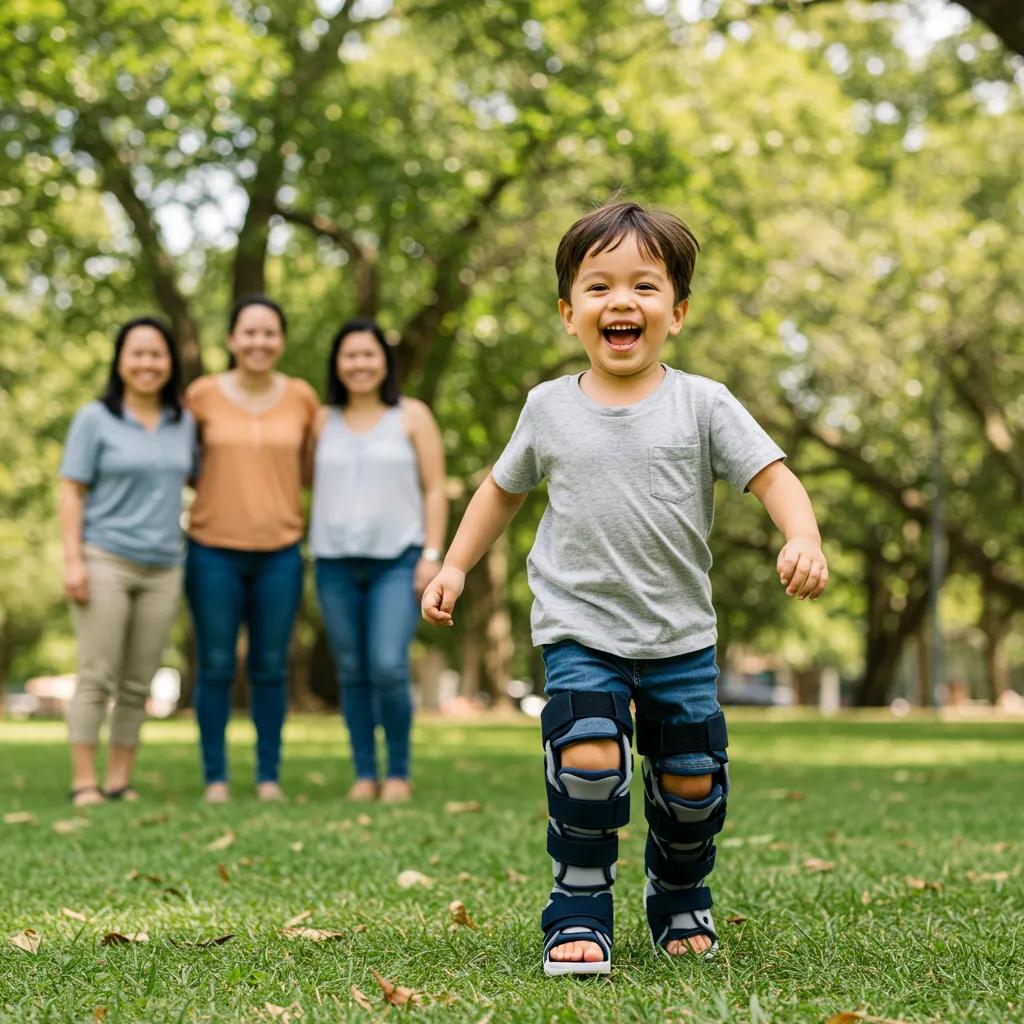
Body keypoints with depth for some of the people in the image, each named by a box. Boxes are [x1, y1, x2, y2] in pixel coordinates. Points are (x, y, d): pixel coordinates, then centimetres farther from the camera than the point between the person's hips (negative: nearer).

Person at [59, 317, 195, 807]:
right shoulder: (95, 419, 1)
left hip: (162, 568, 4)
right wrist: (73, 559, -10)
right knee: (97, 678, -4)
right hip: (105, 561, -4)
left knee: (138, 685, 5)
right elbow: (71, 492, -2)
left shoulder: (183, 423, 12)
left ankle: (120, 781, 11)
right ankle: (84, 783, 1)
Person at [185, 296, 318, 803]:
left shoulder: (302, 398, 2)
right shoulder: (202, 395, -3)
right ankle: (215, 776, 13)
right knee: (215, 666, 2)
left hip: (279, 551, 1)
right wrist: (216, 489, 1)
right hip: (214, 551, -1)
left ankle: (269, 776, 17)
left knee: (271, 667, 7)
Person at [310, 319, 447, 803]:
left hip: (396, 561, -3)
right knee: (352, 673, 3)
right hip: (336, 563, 3)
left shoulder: (412, 416, 6)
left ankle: (399, 772, 1)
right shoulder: (324, 421, 12)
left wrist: (432, 554, -4)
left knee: (388, 667, -14)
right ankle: (364, 774, 12)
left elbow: (435, 490, 3)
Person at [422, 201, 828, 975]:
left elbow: (772, 476, -10)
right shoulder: (549, 408, 2)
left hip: (682, 636, 1)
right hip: (580, 630, -1)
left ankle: (680, 900, 34)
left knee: (692, 780, 7)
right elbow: (504, 488, 17)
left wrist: (803, 540, -29)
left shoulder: (702, 404, -3)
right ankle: (579, 913, -5)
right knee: (588, 757, -21)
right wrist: (455, 566, 13)